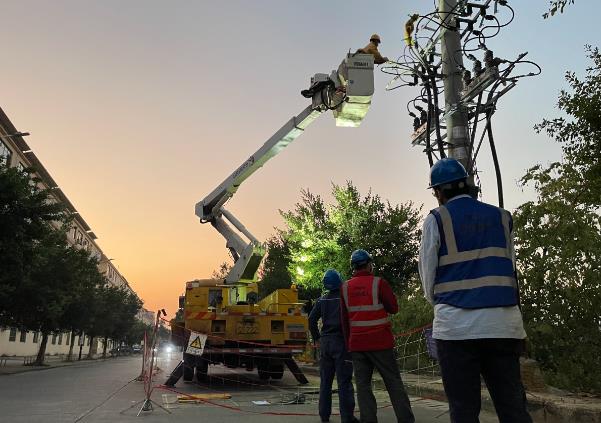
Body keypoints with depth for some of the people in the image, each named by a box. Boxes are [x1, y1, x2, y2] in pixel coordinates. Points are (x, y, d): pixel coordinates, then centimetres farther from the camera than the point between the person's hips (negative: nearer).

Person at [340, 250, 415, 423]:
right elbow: (393, 308, -2)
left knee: (363, 384, 7)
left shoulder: (345, 287, 4)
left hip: (356, 343, 3)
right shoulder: (379, 283, -8)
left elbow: (344, 319, 8)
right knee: (394, 383, 6)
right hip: (380, 342, -3)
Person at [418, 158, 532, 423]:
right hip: (502, 324, 3)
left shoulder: (436, 219, 1)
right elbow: (509, 269, 14)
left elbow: (428, 276, 2)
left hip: (455, 325, -3)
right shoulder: (501, 217, 12)